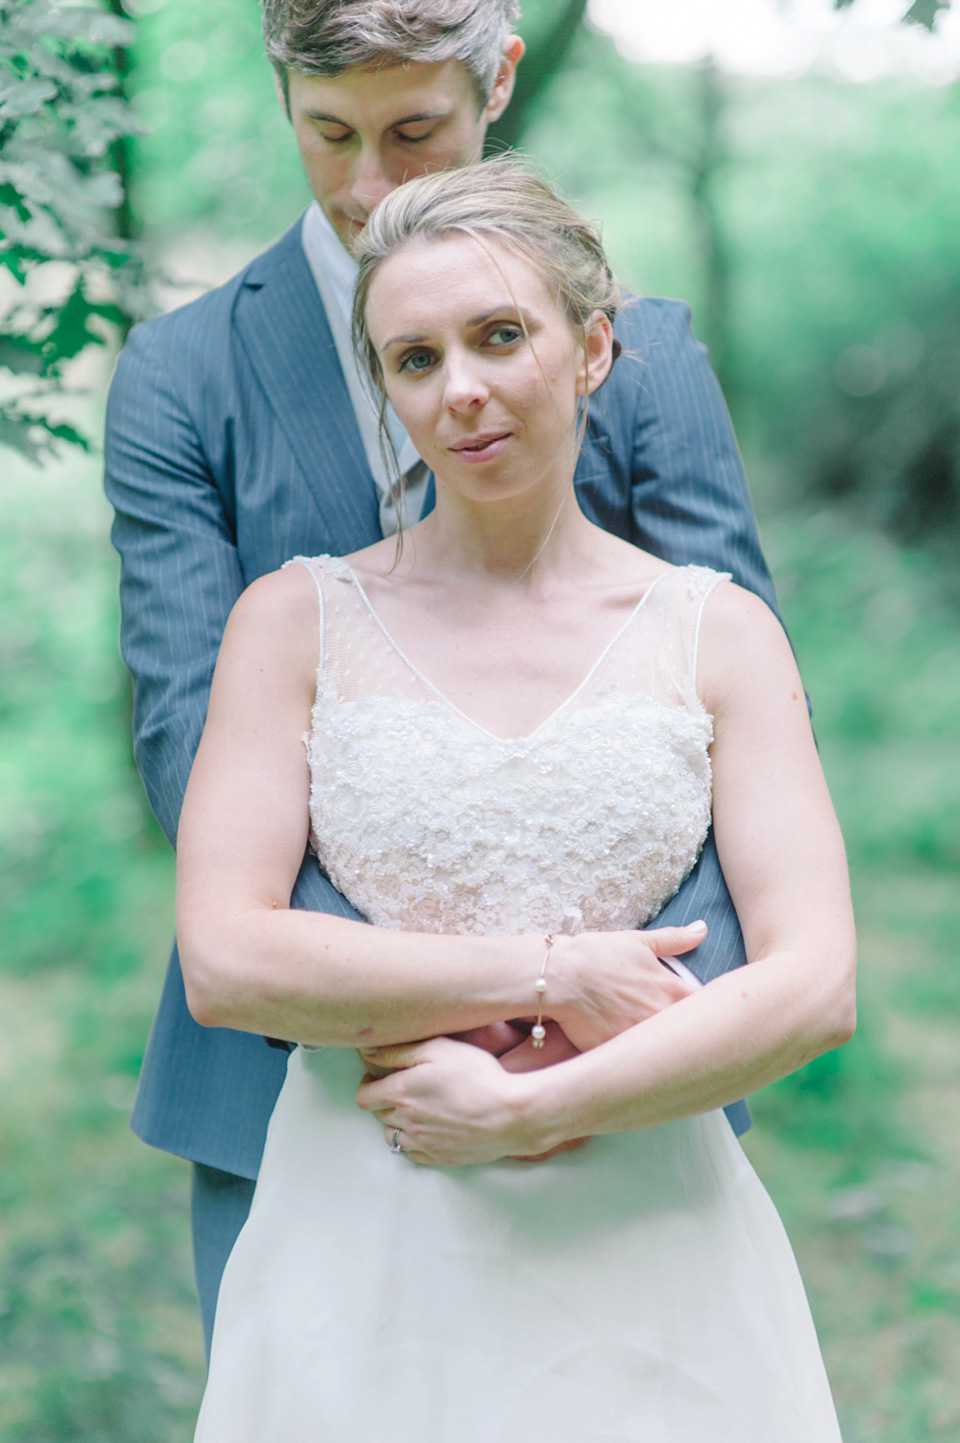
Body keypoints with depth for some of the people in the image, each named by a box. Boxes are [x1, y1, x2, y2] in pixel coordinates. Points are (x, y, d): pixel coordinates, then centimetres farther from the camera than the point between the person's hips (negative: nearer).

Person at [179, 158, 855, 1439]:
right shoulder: (298, 621, 1)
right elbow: (224, 961, -9)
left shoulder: (718, 634, 2)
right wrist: (551, 976, -11)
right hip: (368, 1270, 0)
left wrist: (524, 1108, -14)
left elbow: (815, 986, -6)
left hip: (641, 1258, 1)